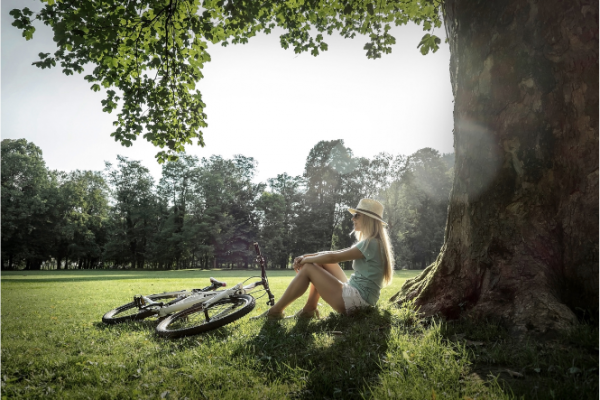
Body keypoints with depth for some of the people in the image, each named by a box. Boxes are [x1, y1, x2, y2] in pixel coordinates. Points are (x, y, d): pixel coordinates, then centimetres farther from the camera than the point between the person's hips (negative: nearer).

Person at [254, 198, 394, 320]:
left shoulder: (371, 244, -16)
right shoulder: (372, 242, 15)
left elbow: (333, 257, -19)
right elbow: (337, 254, 12)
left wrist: (304, 260, -5)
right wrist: (307, 256, 0)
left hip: (356, 300, -10)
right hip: (354, 294, 10)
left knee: (307, 268, -7)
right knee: (321, 261, 10)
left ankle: (275, 312, 3)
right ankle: (309, 310, 9)